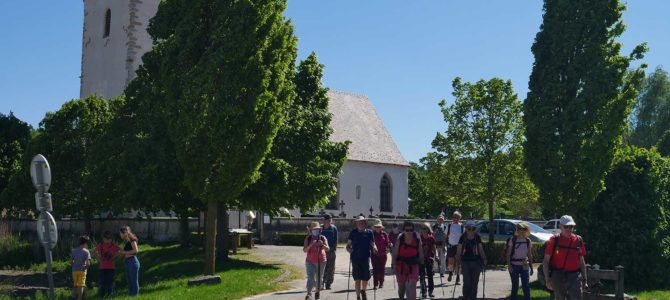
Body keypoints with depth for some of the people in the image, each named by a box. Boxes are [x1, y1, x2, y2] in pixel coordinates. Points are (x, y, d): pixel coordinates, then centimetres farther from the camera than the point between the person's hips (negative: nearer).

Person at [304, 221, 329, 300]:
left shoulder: (323, 238, -2)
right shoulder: (308, 238, -2)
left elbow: (327, 249, -11)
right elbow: (304, 250, -8)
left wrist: (322, 244, -31)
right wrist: (310, 245, -25)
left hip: (321, 262, 1)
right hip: (310, 262, -1)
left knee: (319, 278, 12)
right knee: (311, 278, -13)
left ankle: (317, 292, 31)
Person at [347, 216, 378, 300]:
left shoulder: (369, 232, 3)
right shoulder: (353, 232, 1)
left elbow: (372, 244, 8)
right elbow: (348, 244, 6)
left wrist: (374, 248, -13)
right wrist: (349, 249, -15)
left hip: (366, 258, 1)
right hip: (355, 258, -1)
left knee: (366, 278, 8)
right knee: (357, 279, 0)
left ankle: (363, 291, 38)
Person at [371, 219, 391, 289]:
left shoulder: (384, 234, 3)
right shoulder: (372, 234, 2)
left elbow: (387, 243, 5)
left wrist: (389, 244, -14)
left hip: (383, 254, 1)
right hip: (374, 254, -1)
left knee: (382, 269, 5)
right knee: (375, 269, -4)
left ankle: (381, 283, 18)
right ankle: (375, 284, -1)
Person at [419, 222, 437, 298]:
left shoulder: (431, 238, 0)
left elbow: (434, 248, 7)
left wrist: (435, 256, -3)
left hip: (429, 258, 1)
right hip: (421, 258, -1)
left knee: (430, 275, 6)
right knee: (422, 276, -2)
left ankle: (430, 291, 17)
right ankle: (423, 292, 1)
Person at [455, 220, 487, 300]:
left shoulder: (477, 237, 4)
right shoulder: (463, 238, 0)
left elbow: (481, 250, 10)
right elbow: (459, 251, 2)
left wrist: (484, 259, -1)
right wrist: (457, 263, -2)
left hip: (476, 262, 2)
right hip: (465, 262, -2)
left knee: (474, 282, 4)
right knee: (466, 282, -7)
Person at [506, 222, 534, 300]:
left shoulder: (527, 240, 3)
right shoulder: (512, 240, -6)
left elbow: (529, 255, 10)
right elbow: (508, 254, -4)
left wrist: (531, 267, 9)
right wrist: (509, 265, -14)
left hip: (524, 266, 2)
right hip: (514, 266, -2)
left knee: (526, 286, -5)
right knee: (515, 286, 4)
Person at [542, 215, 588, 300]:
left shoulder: (578, 240, 7)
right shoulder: (554, 240, -2)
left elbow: (582, 262, 14)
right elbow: (545, 261, -2)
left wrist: (584, 280, 12)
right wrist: (547, 279, -9)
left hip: (575, 276, 2)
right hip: (558, 276, -1)